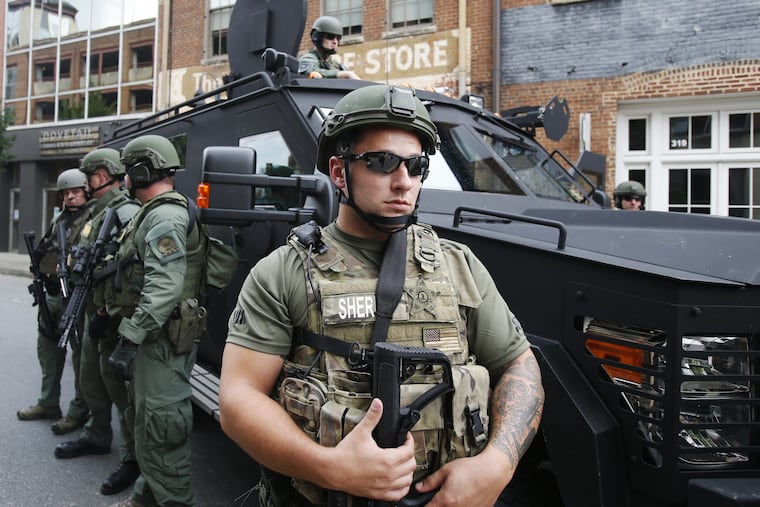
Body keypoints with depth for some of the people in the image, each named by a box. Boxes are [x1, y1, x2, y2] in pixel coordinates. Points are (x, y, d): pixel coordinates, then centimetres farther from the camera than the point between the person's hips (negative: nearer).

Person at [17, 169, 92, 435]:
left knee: (81, 353, -2)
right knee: (48, 348, 18)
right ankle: (48, 403, 32)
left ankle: (79, 411, 7)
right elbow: (40, 252, 24)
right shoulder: (58, 220, 17)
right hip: (52, 294, 9)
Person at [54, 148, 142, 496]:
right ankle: (97, 436, 37)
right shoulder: (98, 213, 16)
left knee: (118, 385, -6)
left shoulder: (126, 212, -17)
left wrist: (106, 313, -24)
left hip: (113, 315, -10)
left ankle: (132, 458, 3)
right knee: (92, 381, 20)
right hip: (94, 310, 10)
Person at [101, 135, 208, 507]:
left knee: (160, 426, -6)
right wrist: (130, 333, 23)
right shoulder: (154, 214, 18)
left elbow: (164, 288, -26)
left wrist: (129, 339, -26)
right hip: (153, 336, 11)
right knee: (144, 418, 20)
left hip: (162, 339, -11)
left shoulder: (164, 217, -17)